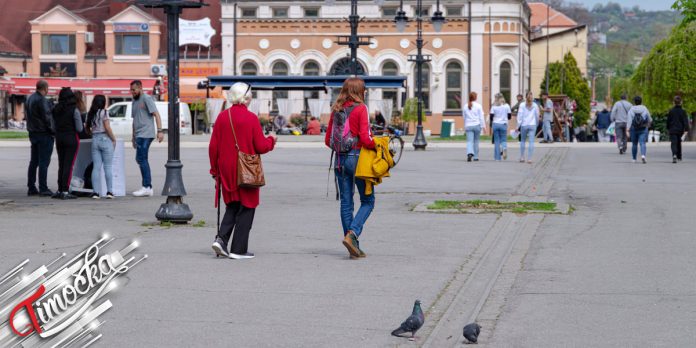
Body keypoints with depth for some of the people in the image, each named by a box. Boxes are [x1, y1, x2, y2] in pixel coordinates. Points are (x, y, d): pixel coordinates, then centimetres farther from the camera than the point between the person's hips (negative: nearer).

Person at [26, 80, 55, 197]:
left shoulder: (29, 99, 13)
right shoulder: (42, 100, -18)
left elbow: (26, 116, 19)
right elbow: (47, 118, -19)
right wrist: (52, 130, -9)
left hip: (33, 133, 9)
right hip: (44, 134, -9)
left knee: (34, 162, 13)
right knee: (44, 162, -7)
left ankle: (31, 188, 15)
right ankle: (43, 189, -8)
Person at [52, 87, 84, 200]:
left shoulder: (56, 109, 3)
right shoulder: (74, 110, -13)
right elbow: (79, 128, -12)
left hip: (59, 138, 5)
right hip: (71, 138, -5)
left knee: (61, 165, 15)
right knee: (68, 165, -3)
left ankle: (60, 190, 17)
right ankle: (65, 191, -6)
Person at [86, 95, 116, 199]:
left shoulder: (90, 114, 9)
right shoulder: (104, 113, -8)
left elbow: (87, 129, 11)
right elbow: (107, 128, -13)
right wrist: (113, 139, -5)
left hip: (95, 140, 5)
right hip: (105, 139, -5)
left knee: (96, 167, 4)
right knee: (107, 167, 0)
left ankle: (95, 192, -1)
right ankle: (109, 191, 0)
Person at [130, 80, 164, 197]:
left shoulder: (146, 99, -5)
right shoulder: (134, 101, 21)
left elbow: (156, 114, -13)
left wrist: (160, 131, -21)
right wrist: (134, 137, 26)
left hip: (145, 134, -9)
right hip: (139, 135, 9)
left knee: (141, 159, -13)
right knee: (141, 160, 8)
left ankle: (146, 187, -11)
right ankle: (148, 188, 11)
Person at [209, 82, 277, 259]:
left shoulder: (222, 117, 1)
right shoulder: (251, 118, -12)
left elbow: (213, 147, 4)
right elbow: (260, 147, -10)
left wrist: (215, 169, 14)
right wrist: (271, 140, 11)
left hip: (226, 170, 5)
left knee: (232, 206, 18)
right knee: (246, 208, 6)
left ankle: (221, 238, 0)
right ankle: (239, 250, 6)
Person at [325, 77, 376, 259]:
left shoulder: (336, 110, 8)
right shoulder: (361, 109, -9)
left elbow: (328, 140, 10)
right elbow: (365, 138, -17)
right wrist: (378, 147, 0)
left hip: (340, 159, 6)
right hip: (357, 157, -6)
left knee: (346, 203, 8)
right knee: (368, 201, 6)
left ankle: (354, 247, 9)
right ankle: (352, 234, -14)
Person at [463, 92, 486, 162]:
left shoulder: (465, 107, 6)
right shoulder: (478, 106, -3)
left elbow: (464, 117, 13)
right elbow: (481, 117, -4)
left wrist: (465, 126, 23)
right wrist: (483, 126, -1)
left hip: (468, 126, 1)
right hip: (477, 125, -1)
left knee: (469, 141, -4)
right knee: (476, 141, 11)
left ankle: (469, 153, -30)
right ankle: (475, 157, 16)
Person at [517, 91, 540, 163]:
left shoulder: (522, 105, -4)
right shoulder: (535, 105, 1)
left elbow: (520, 116, -5)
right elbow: (537, 116, 8)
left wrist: (518, 125, 0)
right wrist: (536, 123, 24)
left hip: (524, 125, 0)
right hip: (532, 125, 0)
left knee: (523, 141, 14)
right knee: (531, 141, 0)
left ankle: (522, 157, 12)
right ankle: (529, 158, -5)